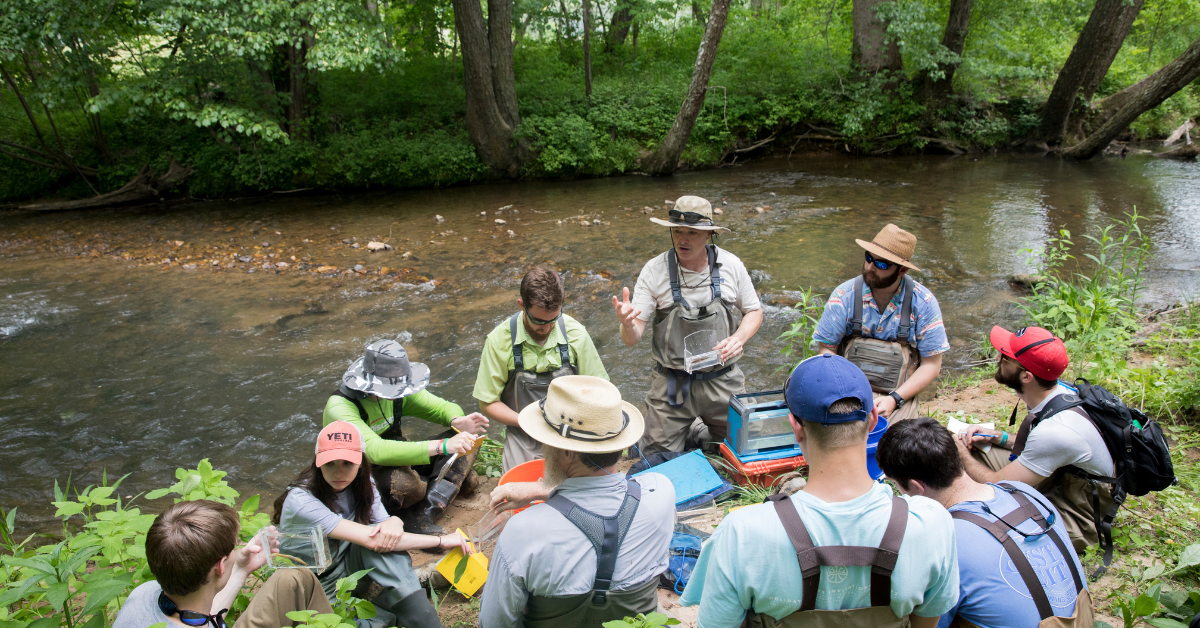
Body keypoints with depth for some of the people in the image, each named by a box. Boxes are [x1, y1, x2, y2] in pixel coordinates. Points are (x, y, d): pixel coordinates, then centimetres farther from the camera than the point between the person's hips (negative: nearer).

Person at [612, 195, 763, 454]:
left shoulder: (731, 265, -5)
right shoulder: (654, 270, -12)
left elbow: (754, 311, 9)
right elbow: (632, 338, -12)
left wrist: (738, 339, -12)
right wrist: (627, 323, -37)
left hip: (723, 381, 2)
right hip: (671, 384, -1)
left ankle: (699, 434, 42)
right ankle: (688, 432, 34)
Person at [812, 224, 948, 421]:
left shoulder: (923, 302, -3)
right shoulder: (845, 295, -3)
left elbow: (931, 364, 1)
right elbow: (826, 350, 2)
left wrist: (894, 399, -12)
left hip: (899, 396, 0)